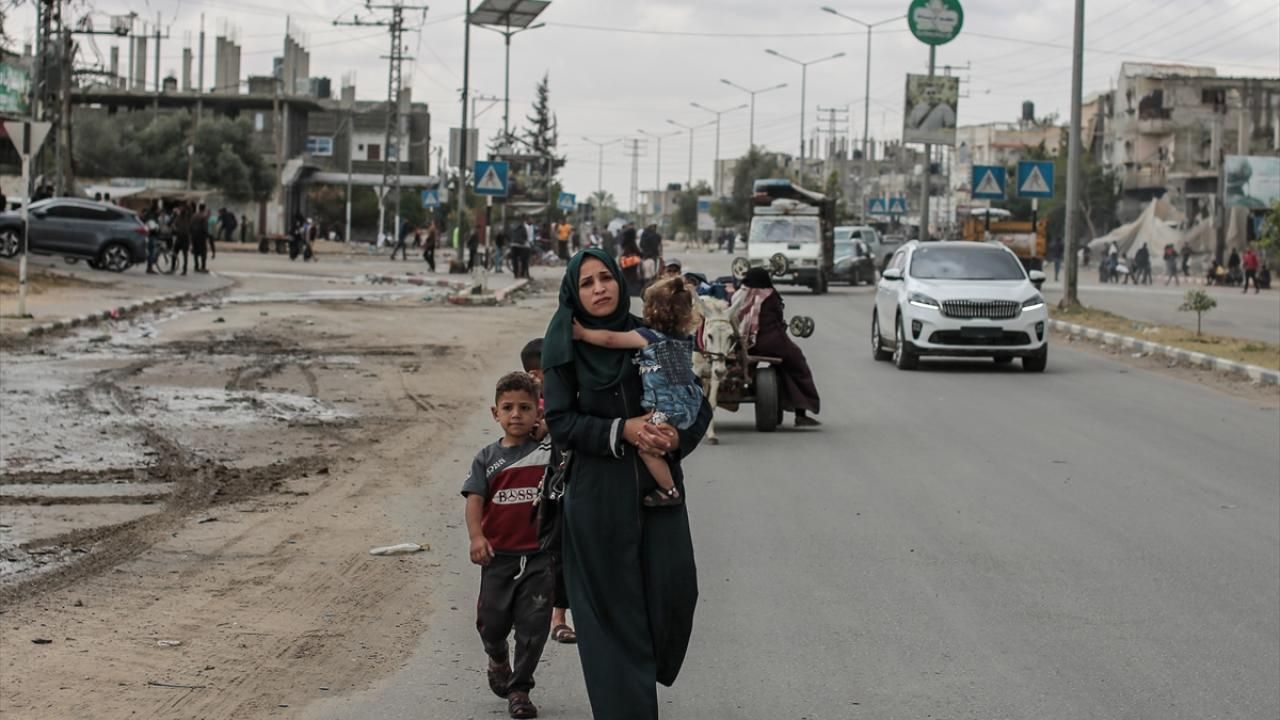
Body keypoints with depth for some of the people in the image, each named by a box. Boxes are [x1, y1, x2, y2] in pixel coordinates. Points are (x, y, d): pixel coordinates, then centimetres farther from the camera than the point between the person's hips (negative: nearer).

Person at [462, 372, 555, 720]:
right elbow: (474, 499, -5)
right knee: (491, 622, 6)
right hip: (499, 556, 1)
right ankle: (498, 660, 39)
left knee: (532, 626, -1)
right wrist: (476, 536, -20)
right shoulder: (487, 457, 3)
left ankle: (519, 688, 13)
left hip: (539, 555, -1)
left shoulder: (549, 452, 1)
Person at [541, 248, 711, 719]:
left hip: (659, 486, 2)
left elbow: (699, 405, 8)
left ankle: (649, 673, 22)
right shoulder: (565, 349, 0)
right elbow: (560, 423, -4)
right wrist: (621, 430, -17)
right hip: (598, 496, -2)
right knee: (614, 607, -2)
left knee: (675, 591, -7)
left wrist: (678, 438, -12)